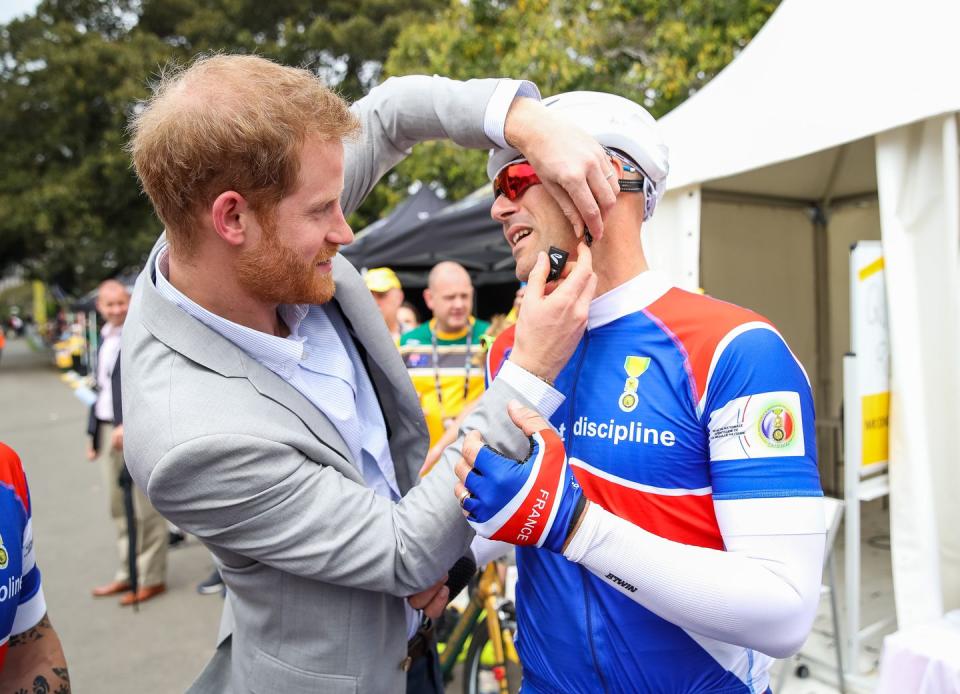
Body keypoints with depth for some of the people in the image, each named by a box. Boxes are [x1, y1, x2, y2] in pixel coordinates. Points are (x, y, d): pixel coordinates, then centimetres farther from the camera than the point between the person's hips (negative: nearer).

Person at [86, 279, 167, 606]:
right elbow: (102, 387, 20)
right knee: (118, 508, 14)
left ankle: (151, 578, 10)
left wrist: (129, 425, -22)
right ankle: (127, 573, 26)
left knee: (145, 509, 0)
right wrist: (94, 433, 19)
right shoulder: (104, 338, 16)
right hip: (107, 430, 8)